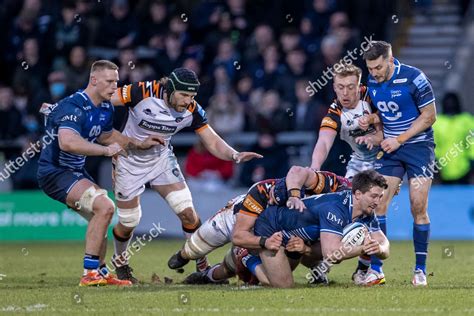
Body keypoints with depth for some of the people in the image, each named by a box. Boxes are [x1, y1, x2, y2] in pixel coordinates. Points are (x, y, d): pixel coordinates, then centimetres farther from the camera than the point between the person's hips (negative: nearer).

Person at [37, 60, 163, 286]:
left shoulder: (106, 108, 7)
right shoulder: (73, 106, -23)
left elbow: (106, 135, 28)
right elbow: (68, 142, -39)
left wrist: (139, 144, 18)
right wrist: (106, 150, -34)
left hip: (75, 171, 10)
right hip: (54, 172, -10)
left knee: (100, 216, 19)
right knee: (104, 207, -22)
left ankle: (100, 273, 33)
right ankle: (90, 273, -20)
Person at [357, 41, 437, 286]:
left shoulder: (414, 78, -15)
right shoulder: (372, 82, 2)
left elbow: (429, 116, -10)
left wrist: (400, 139, -15)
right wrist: (371, 119, -6)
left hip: (418, 146, -5)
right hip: (390, 148, 5)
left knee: (418, 208, -7)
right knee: (377, 205, -6)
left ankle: (420, 269, 4)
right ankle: (375, 269, -3)